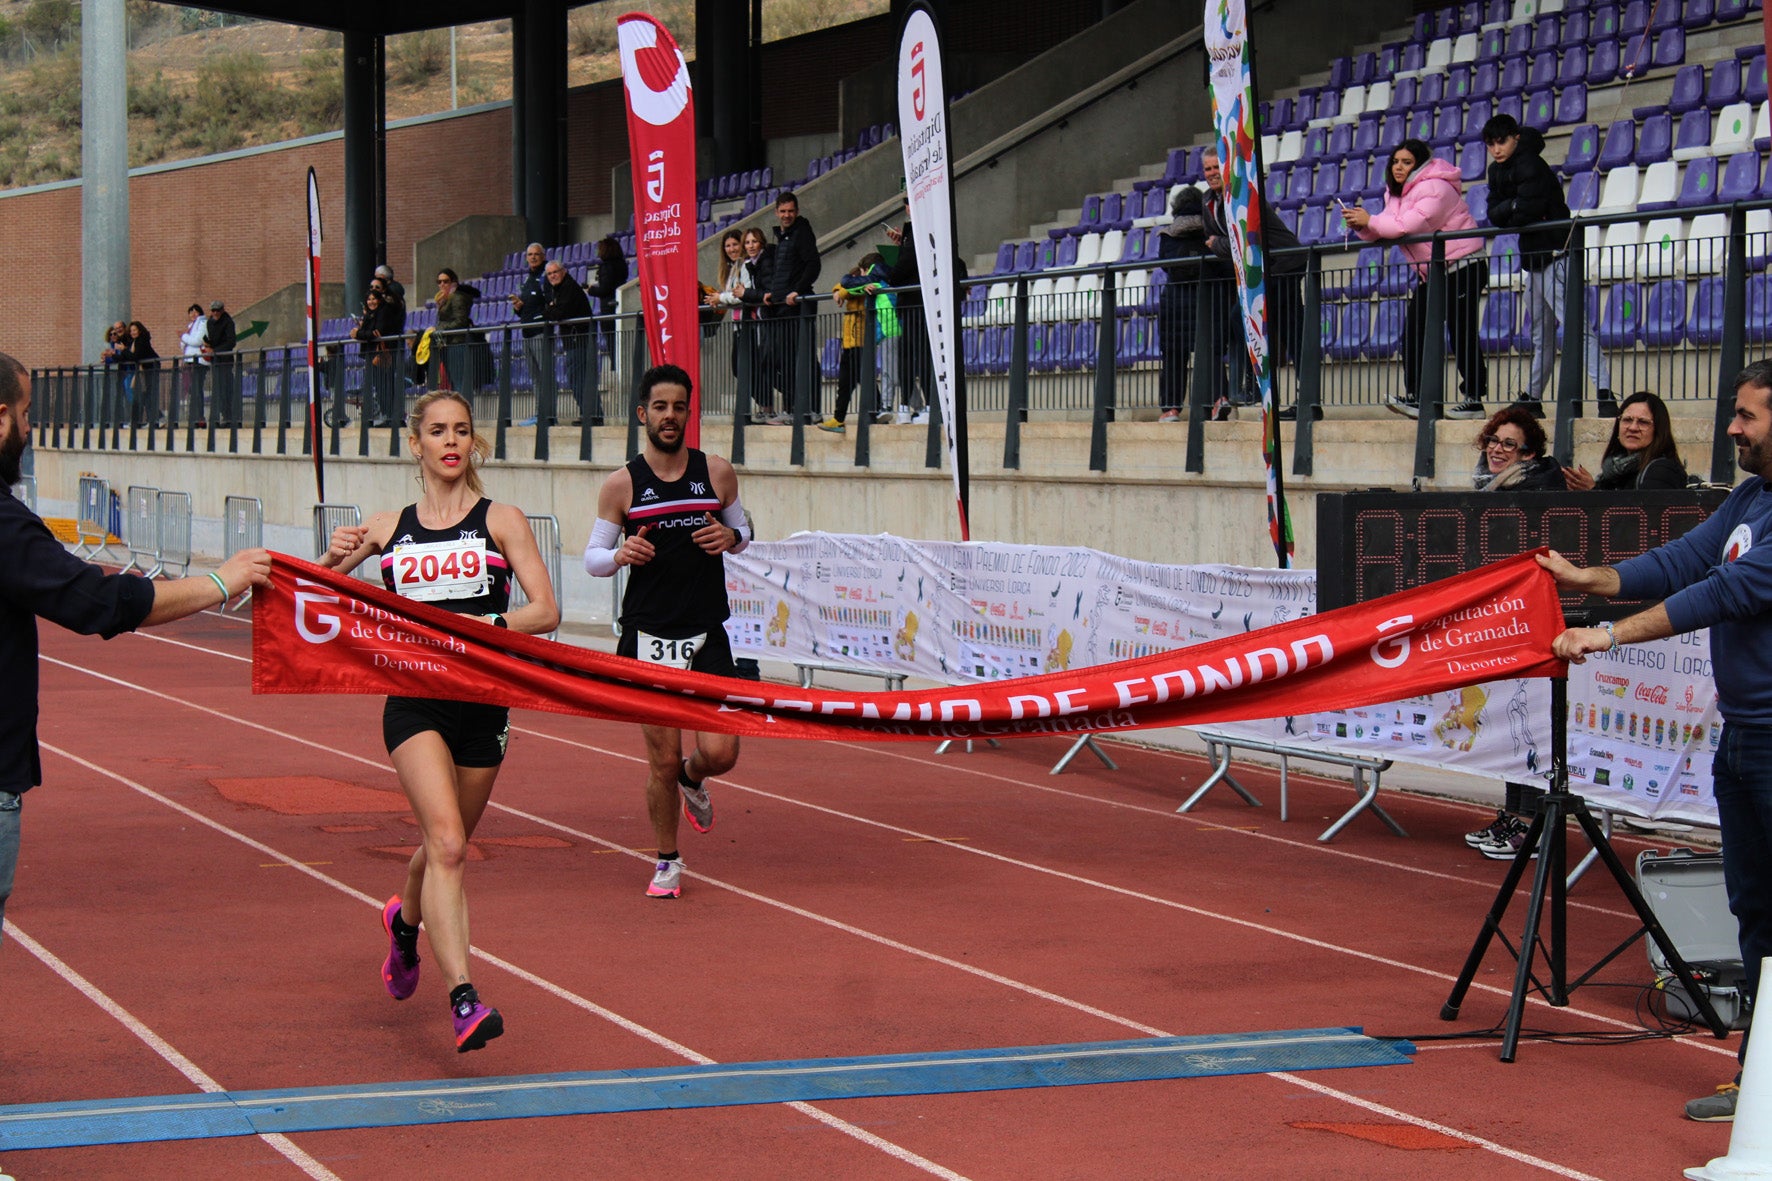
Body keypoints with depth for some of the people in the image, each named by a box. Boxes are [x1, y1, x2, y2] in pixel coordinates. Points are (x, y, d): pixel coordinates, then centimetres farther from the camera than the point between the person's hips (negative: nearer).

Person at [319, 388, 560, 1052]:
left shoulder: (501, 520, 2)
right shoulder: (388, 527, 7)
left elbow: (545, 611, -6)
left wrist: (482, 625, -21)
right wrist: (332, 558, -9)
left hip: (482, 703, 1)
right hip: (413, 703, -1)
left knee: (447, 846, 15)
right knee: (446, 845, -19)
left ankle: (405, 919, 50)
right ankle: (463, 999, -23)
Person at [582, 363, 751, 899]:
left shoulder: (718, 473, 3)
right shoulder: (621, 484, 0)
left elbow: (743, 532, 17)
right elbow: (592, 557, 6)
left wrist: (730, 537, -7)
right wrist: (620, 555, -16)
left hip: (707, 634, 1)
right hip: (648, 637, -1)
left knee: (719, 753, -8)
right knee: (662, 760, -1)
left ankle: (692, 780, 29)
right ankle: (667, 862, 19)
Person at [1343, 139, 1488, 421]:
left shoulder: (1435, 189, -17)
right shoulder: (1396, 193, 12)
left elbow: (1411, 225, -27)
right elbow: (1382, 233, 8)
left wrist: (1370, 221, -18)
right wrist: (1361, 226, -13)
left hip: (1463, 268, -9)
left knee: (1462, 333, -9)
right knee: (1414, 331, -1)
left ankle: (1474, 400, -4)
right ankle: (1415, 397, -4)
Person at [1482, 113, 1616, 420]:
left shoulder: (1531, 166, -13)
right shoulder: (1498, 171, 12)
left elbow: (1526, 213, -20)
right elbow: (1494, 215, 5)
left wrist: (1510, 215, 1)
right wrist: (1514, 206, -13)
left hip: (1554, 256, -9)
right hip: (1533, 260, 9)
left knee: (1576, 325, -19)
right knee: (1541, 337, 17)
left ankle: (1605, 392, -27)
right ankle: (1532, 399, 23)